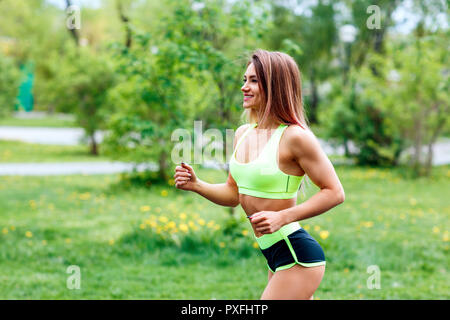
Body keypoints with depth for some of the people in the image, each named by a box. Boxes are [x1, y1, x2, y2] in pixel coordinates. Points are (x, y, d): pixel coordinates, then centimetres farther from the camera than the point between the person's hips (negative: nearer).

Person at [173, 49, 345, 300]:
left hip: (298, 258, -9)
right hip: (275, 255, 9)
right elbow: (233, 194, 17)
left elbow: (335, 193, -15)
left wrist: (282, 217, -23)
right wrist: (195, 185, 0)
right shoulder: (243, 133, 8)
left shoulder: (294, 136, -16)